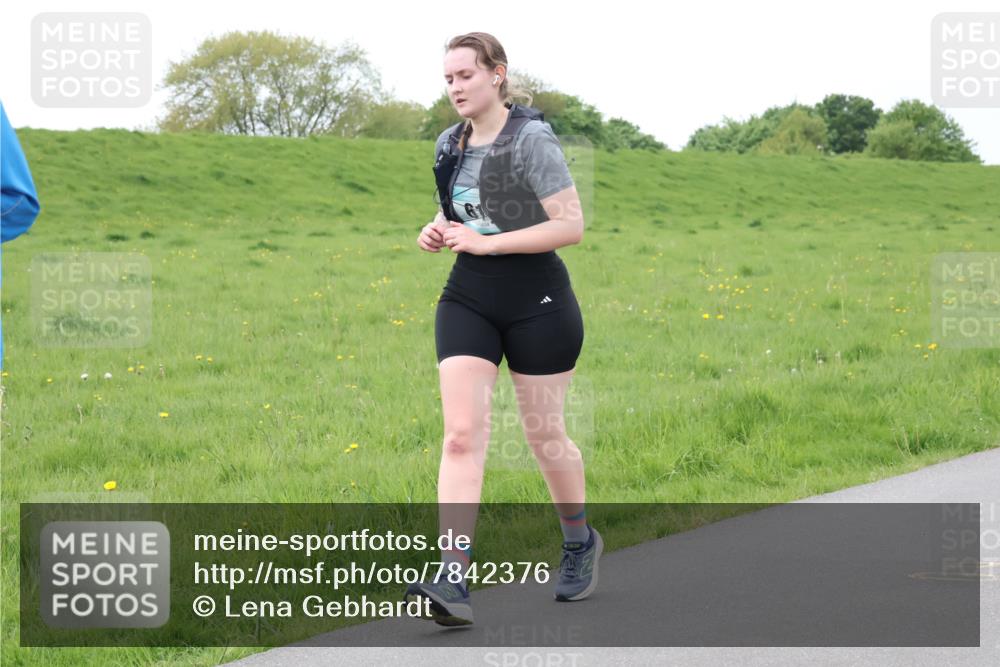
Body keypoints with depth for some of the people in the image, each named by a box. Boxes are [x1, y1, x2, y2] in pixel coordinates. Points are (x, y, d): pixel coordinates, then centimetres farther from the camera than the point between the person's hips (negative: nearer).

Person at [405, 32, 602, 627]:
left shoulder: (531, 139, -12)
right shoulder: (449, 145, 9)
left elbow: (571, 226, -17)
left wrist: (486, 242, -21)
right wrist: (438, 230, 2)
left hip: (538, 303, -5)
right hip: (468, 300, 5)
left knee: (545, 434, 8)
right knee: (462, 433, -11)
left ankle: (581, 541, 36)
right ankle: (453, 583, -20)